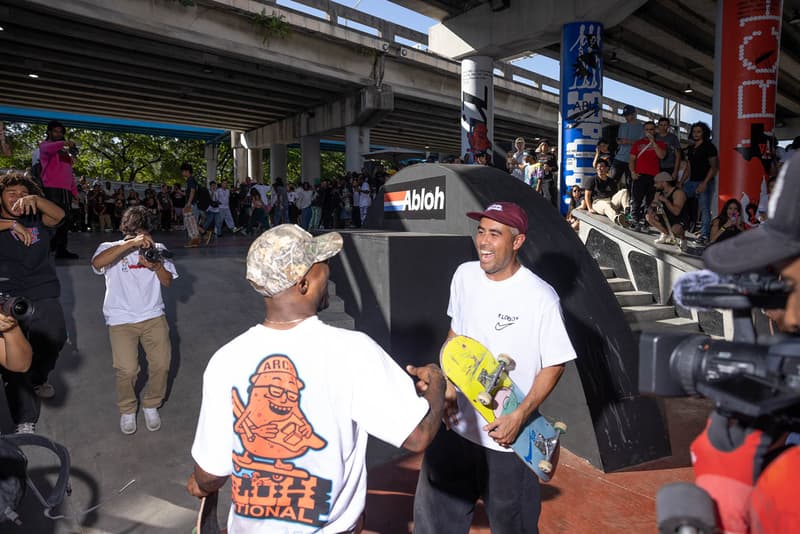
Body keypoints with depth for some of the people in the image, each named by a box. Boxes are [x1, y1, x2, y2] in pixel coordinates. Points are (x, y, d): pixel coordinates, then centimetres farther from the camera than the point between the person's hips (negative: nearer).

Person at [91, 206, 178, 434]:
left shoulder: (157, 249, 11)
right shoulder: (111, 248, 2)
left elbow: (168, 282, 5)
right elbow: (97, 263, -21)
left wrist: (156, 266, -15)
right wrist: (131, 243, -27)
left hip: (153, 315, 2)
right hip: (121, 319, -2)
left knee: (162, 363, -9)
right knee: (127, 369, -14)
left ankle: (151, 405, 19)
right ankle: (127, 409, 15)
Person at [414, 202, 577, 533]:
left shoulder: (541, 297, -19)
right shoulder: (465, 275, -3)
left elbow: (554, 365, -9)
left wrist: (519, 417, -16)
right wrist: (448, 391, 3)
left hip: (507, 435, -4)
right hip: (458, 425, 5)